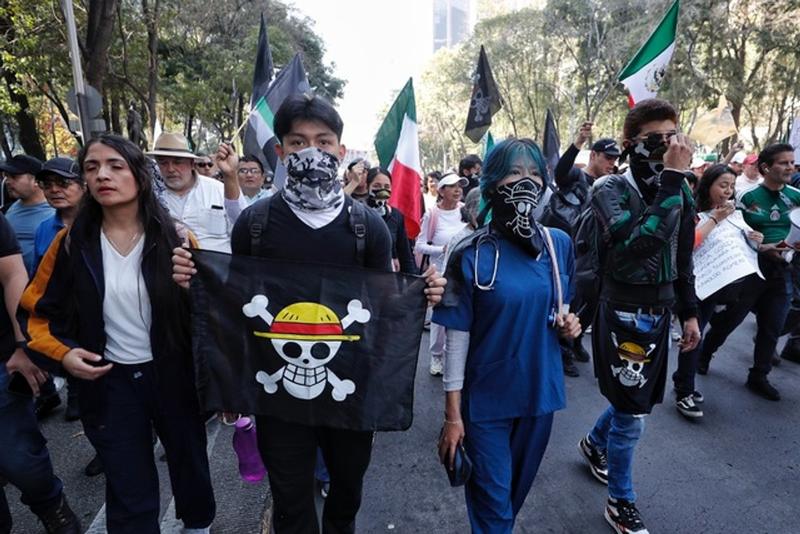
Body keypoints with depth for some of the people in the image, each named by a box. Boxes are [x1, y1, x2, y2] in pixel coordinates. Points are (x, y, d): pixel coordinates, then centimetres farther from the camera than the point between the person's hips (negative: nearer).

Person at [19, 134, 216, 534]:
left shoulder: (175, 238, -10)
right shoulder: (72, 243, -5)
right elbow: (36, 312, 6)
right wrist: (62, 353, -11)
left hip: (174, 376, 0)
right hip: (110, 382, 1)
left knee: (190, 466, 22)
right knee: (130, 499, 15)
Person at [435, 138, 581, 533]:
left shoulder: (559, 244, -2)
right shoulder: (471, 254, -15)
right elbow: (457, 337, -13)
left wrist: (568, 325, -10)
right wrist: (452, 414, -11)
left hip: (540, 391, 5)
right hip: (486, 398, -4)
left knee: (518, 489, 24)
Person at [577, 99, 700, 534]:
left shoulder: (681, 192, 6)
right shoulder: (611, 190, -14)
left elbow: (683, 260, 15)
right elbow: (640, 244, -33)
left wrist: (689, 311, 15)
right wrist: (672, 178, -29)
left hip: (659, 313, 7)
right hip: (623, 315, -7)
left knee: (636, 399, 21)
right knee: (632, 412, 4)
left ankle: (595, 443, 49)